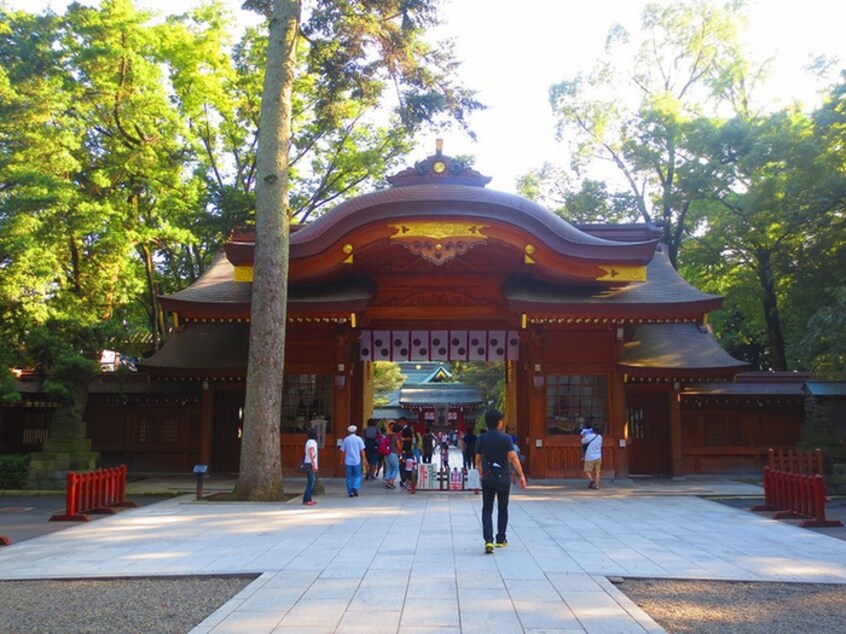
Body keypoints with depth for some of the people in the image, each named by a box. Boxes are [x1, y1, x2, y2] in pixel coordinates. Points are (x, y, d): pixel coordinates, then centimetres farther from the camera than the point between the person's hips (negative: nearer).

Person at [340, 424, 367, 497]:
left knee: (349, 477, 8)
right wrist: (364, 459, 3)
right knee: (357, 475, 9)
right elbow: (362, 450, -4)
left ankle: (350, 492, 8)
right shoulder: (358, 439, -2)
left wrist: (342, 460, 15)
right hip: (357, 461, -1)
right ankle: (355, 488, -12)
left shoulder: (345, 440, 3)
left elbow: (343, 451, 5)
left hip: (348, 461, 1)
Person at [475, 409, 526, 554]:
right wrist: (521, 475, -11)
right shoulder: (506, 438, -8)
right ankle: (501, 539, 23)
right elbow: (513, 457, -15)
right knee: (502, 509, 15)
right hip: (503, 477, -1)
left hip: (488, 478, 1)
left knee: (487, 510, 4)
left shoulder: (481, 439, -1)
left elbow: (478, 460, 6)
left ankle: (488, 540, -12)